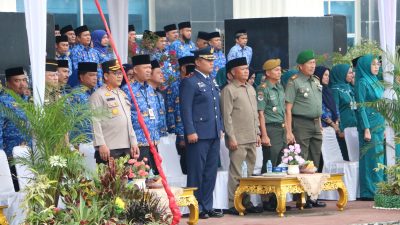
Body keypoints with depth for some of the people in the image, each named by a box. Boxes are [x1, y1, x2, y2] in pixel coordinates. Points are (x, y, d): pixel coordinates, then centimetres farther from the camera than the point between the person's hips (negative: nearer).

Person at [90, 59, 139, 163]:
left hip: (126, 148, 8)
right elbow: (95, 122, -12)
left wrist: (133, 143, 15)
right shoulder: (98, 95, -5)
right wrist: (101, 145, -19)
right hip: (108, 150, -8)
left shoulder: (123, 94, 20)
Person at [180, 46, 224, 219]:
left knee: (211, 172, 10)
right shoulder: (189, 82, -8)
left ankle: (207, 207, 16)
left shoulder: (212, 82, 17)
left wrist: (220, 127, 16)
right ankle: (196, 208, 2)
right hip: (198, 134, -8)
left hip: (214, 134, 8)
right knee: (197, 172, -3)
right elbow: (186, 109, -13)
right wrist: (190, 132, -18)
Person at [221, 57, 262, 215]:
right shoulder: (229, 90, -6)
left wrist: (257, 133, 16)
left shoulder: (251, 89, 17)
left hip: (252, 138, 7)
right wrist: (231, 137, -14)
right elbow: (227, 115, -10)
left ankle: (247, 202, 16)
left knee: (250, 172, 9)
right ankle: (233, 204, -2)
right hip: (238, 139, -7)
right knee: (236, 173, -5)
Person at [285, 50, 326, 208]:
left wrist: (320, 124, 16)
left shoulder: (316, 81, 16)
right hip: (301, 124, -7)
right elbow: (288, 108, -11)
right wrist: (289, 131, -16)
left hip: (316, 124, 7)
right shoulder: (294, 82, -6)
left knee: (314, 162, 9)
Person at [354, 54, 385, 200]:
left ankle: (378, 191, 12)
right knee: (371, 158, -7)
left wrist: (383, 127, 16)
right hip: (370, 126, -8)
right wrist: (366, 129, -18)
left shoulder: (375, 82, 15)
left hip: (379, 125, 8)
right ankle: (369, 192, -4)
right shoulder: (362, 83, -9)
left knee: (379, 157, 8)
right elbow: (361, 107, -13)